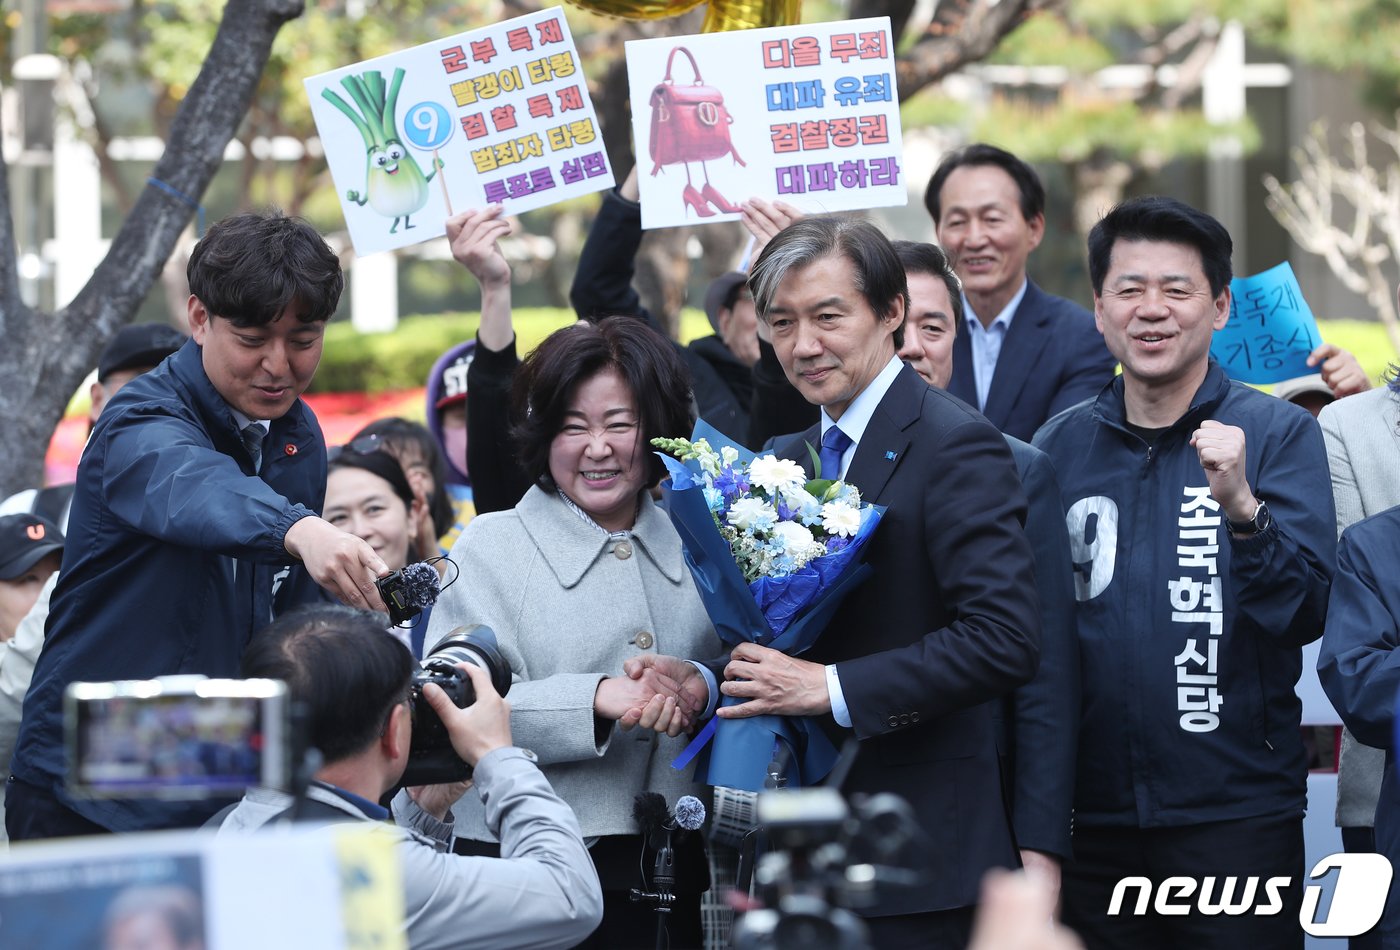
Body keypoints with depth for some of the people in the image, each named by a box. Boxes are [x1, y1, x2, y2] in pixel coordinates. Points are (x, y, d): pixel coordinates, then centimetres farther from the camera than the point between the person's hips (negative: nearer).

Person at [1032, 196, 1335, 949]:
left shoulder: (1278, 434, -2)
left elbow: (1304, 615, -10)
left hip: (1237, 813, -3)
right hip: (1092, 817, 3)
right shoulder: (1060, 446, 7)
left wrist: (1241, 507, -26)